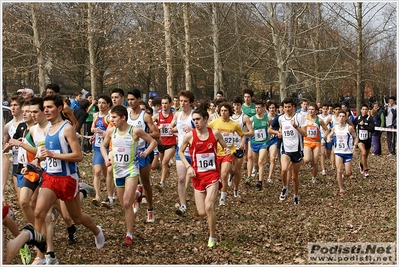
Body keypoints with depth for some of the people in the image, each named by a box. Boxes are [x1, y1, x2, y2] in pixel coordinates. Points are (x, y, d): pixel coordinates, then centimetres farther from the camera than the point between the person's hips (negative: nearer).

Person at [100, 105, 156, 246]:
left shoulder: (135, 131, -12)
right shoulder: (111, 131, -1)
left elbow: (153, 141, -1)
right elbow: (103, 146, 15)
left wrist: (146, 152, -18)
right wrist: (106, 158, -3)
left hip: (131, 170, -5)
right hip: (117, 171, 5)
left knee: (127, 204, -14)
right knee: (124, 205, 12)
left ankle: (129, 236, -9)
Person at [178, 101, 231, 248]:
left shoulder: (215, 133, -5)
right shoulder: (189, 136, -7)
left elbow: (225, 147, 11)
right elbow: (180, 152, 8)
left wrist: (227, 151, -13)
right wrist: (188, 166, -5)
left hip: (212, 174, -1)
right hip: (198, 176, 1)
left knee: (209, 207, -17)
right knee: (201, 212, 1)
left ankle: (212, 237, 2)